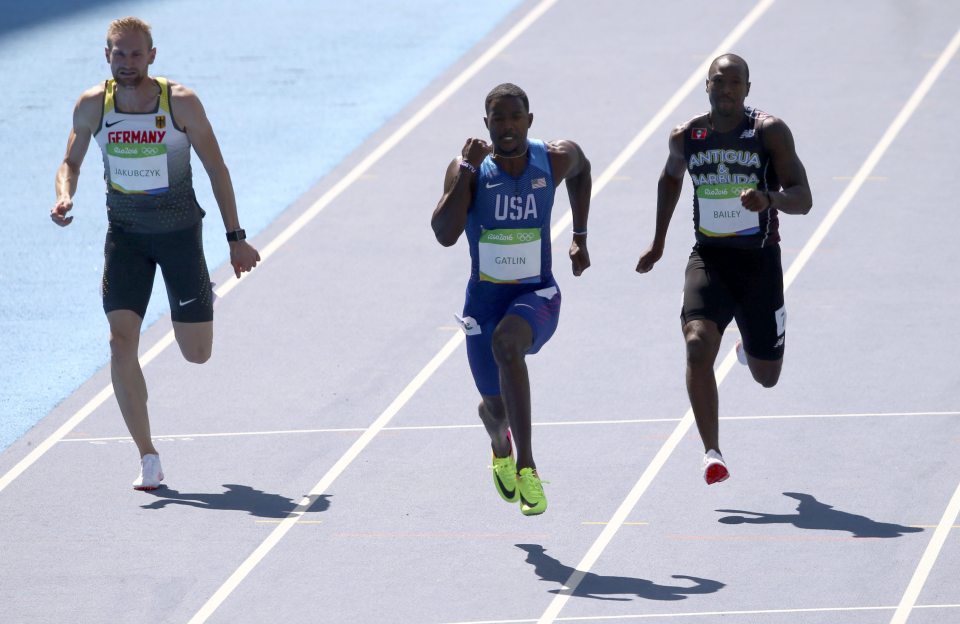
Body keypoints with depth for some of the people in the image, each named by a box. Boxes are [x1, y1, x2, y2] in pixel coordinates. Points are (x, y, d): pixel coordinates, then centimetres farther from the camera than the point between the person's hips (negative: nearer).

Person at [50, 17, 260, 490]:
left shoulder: (181, 103, -14)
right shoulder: (92, 105, -7)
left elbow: (216, 168, -5)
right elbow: (71, 161, 6)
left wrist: (236, 238, -4)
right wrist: (64, 197, -17)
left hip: (179, 230, -1)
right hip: (125, 234, 1)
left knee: (197, 354, 4)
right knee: (121, 342, -14)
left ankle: (203, 296, 43)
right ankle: (148, 459, -6)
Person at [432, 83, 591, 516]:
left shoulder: (554, 160, -6)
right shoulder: (470, 169, -12)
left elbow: (581, 170, 21)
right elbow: (445, 234, -26)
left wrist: (579, 236, 19)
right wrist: (466, 171, -29)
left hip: (538, 295, -1)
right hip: (485, 298, 1)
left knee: (505, 343, -36)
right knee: (496, 405, 11)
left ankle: (526, 466, -33)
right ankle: (500, 447, 53)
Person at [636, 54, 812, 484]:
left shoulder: (770, 132, -10)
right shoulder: (686, 137, 0)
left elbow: (803, 199, -15)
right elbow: (671, 178, 23)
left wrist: (770, 199, -36)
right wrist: (658, 243, 24)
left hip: (759, 260, -1)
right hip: (709, 259, 1)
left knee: (766, 377, 11)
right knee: (698, 346, -26)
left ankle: (749, 350, 51)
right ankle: (711, 453, -24)